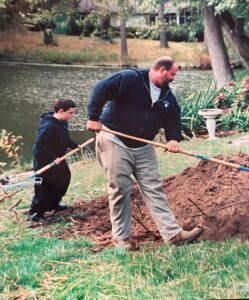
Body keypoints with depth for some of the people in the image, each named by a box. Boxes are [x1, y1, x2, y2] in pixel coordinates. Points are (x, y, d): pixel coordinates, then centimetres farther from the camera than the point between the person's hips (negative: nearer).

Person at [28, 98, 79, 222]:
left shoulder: (62, 123, 1)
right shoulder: (49, 126, -29)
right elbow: (40, 145, -31)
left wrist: (75, 146, 7)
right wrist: (53, 159, -29)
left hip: (57, 159, 10)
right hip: (44, 161, -10)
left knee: (63, 181, 19)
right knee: (44, 187, -4)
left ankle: (53, 204, 38)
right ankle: (34, 213, 8)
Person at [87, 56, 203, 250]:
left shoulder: (167, 95, 6)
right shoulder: (130, 78, -16)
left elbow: (174, 119, 11)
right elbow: (101, 89, -19)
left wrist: (174, 138, -10)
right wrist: (94, 118, -22)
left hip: (143, 147, 7)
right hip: (115, 141, -6)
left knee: (154, 188, 2)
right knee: (120, 189, -2)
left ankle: (174, 234, 0)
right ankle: (121, 237, 10)